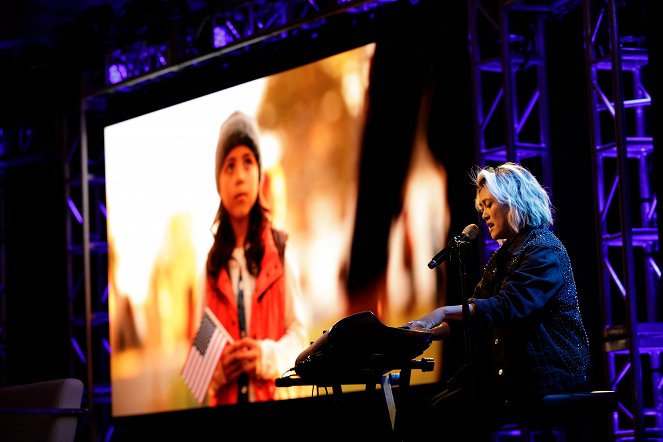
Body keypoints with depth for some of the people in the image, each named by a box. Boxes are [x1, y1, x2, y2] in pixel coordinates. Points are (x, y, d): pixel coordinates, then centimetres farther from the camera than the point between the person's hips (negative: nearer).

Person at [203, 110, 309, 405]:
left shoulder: (279, 251, 1)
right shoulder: (211, 264, 4)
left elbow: (299, 333, 2)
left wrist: (268, 356, -14)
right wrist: (217, 369, -13)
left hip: (274, 397, -1)